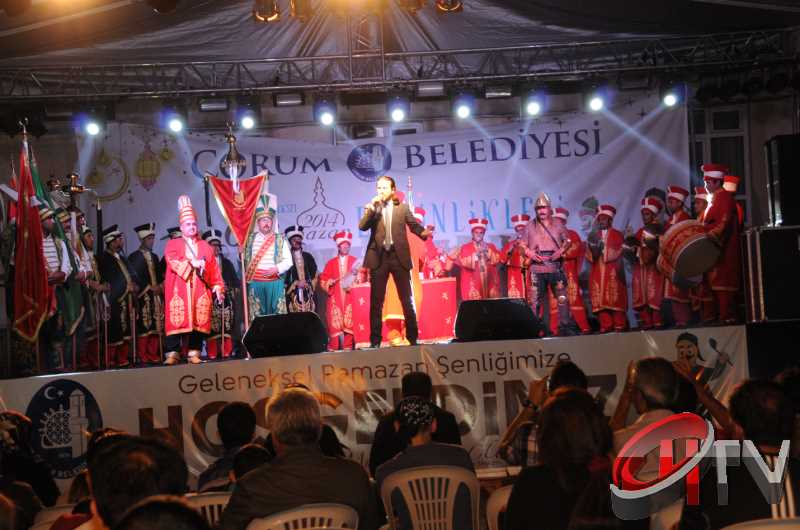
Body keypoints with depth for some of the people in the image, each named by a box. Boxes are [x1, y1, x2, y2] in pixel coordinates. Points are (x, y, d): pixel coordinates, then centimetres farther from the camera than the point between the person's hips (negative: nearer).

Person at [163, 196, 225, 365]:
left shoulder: (205, 247, 17)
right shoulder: (173, 244, 10)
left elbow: (214, 270, 12)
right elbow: (173, 262, -9)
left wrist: (218, 288, 1)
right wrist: (192, 263, -18)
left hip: (200, 290, 2)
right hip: (179, 290, -2)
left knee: (199, 319, -4)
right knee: (177, 319, -9)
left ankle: (194, 353, -1)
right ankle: (172, 354, -7)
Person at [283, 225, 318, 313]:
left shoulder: (308, 257, 15)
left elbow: (315, 276, 14)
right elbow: (283, 277, -2)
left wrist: (309, 284, -2)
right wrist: (296, 283, -11)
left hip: (308, 294, 3)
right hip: (293, 294, -3)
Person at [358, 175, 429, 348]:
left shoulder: (402, 208, 8)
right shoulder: (372, 208, 8)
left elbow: (414, 225, 2)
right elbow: (362, 226, -6)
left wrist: (424, 232, -19)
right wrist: (372, 206, -13)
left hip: (399, 256, 0)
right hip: (379, 257, 0)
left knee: (406, 299, 3)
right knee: (376, 301, 2)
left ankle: (412, 337, 11)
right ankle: (375, 340, 8)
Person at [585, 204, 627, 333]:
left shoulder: (617, 234, 8)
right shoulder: (593, 236, 17)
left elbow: (618, 253, -4)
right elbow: (589, 255, 7)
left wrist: (604, 249, -14)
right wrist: (594, 248, -14)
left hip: (612, 272, -3)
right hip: (598, 272, 3)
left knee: (615, 298, -7)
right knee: (600, 299, -3)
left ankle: (619, 325, -6)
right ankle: (605, 326, -2)